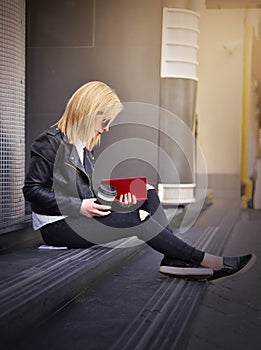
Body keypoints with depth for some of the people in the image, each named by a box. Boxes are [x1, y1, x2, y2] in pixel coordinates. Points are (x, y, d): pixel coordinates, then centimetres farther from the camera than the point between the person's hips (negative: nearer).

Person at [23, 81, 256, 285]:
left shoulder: (83, 144, 16)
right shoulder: (51, 142, -11)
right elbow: (32, 190, -15)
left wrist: (116, 198, -3)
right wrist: (79, 207, -21)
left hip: (79, 217, 9)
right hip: (57, 226, -9)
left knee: (147, 196, -6)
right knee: (137, 219, -23)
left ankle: (174, 259, -23)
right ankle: (207, 261, -18)